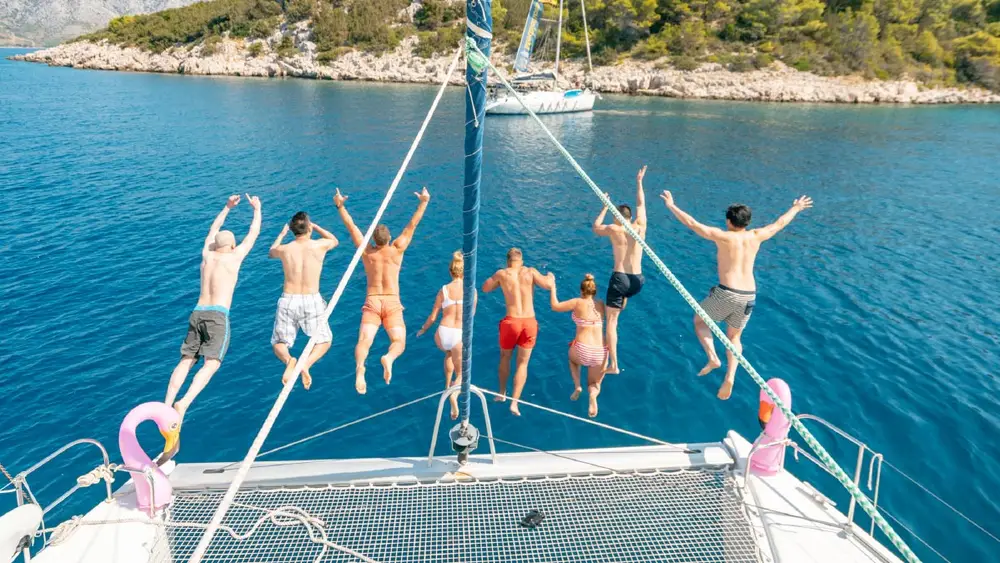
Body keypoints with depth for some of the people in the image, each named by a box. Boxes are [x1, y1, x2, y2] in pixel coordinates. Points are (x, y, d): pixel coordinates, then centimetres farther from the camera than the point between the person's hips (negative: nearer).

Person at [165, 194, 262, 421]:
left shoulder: (206, 254, 16)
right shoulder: (234, 256, 4)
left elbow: (214, 229, 34)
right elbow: (253, 233, 16)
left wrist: (228, 207, 45)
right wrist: (257, 209, 31)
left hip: (197, 314, 6)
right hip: (218, 316, -5)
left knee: (185, 362, 4)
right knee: (211, 364, -11)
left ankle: (167, 405, -8)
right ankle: (184, 402, -30)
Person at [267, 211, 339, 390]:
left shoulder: (284, 249, 0)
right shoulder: (320, 246, -5)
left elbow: (270, 253, 26)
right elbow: (335, 240, 20)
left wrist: (282, 233, 36)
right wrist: (315, 226, 26)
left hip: (288, 301, 1)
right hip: (311, 301, -1)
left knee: (279, 343, 17)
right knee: (324, 341, 18)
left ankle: (289, 360, -18)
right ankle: (306, 363, -12)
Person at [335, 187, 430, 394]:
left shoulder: (366, 251, 5)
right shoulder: (396, 249, 0)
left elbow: (351, 226, 13)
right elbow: (412, 225, 3)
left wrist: (340, 206, 22)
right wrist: (423, 202, 7)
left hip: (371, 302, 1)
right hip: (392, 303, -1)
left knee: (364, 341, -14)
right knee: (399, 342, -2)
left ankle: (359, 367, -44)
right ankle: (389, 358, -37)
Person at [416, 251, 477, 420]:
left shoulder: (443, 290, 1)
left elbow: (432, 317, 6)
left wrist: (422, 329, 26)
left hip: (442, 334, 2)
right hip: (460, 336, -2)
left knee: (449, 353, 40)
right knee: (461, 375, 20)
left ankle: (448, 386, 47)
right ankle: (455, 393, -10)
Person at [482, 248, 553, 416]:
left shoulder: (502, 273, 1)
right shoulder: (530, 271, 1)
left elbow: (485, 288, 13)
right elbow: (547, 285, -12)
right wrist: (550, 277, 10)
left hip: (511, 322, 0)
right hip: (530, 322, 1)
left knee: (505, 357, 24)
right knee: (523, 363, 12)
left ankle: (502, 393, 37)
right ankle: (514, 402, 5)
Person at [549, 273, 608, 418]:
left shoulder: (578, 302, -4)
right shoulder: (602, 304, 10)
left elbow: (555, 306, -2)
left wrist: (552, 284, 7)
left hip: (582, 351, -2)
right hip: (600, 354, 3)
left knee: (572, 357, 37)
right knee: (594, 385, 24)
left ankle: (577, 386, 15)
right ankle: (593, 393, -14)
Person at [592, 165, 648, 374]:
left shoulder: (614, 229, -4)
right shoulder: (640, 227, 4)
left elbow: (596, 227, 17)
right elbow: (641, 204, 20)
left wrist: (605, 207, 26)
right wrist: (639, 182, 32)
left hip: (620, 278, -5)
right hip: (638, 280, 5)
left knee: (611, 320, 2)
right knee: (619, 305, 37)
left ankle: (613, 365, -1)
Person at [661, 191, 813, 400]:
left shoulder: (724, 236, -7)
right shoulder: (756, 236, 7)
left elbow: (692, 224, -10)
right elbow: (780, 223, 24)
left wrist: (672, 206, -3)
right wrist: (795, 208, 41)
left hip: (726, 293, -5)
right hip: (749, 296, 5)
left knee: (699, 321, 19)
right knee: (734, 338, 21)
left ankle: (712, 358, -1)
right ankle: (730, 378, 3)